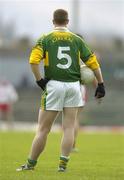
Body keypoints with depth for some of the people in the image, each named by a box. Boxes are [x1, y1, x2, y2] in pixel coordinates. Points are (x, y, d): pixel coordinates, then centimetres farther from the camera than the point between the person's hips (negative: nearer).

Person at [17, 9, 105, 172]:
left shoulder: (46, 39, 2)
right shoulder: (77, 40, 9)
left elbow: (34, 60, -14)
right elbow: (93, 62, 6)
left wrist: (39, 79, -5)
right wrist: (101, 84, 11)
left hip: (54, 85, -2)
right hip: (73, 86, 2)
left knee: (43, 129, 3)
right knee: (69, 128, 6)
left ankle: (31, 164, 9)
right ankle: (63, 164, 1)